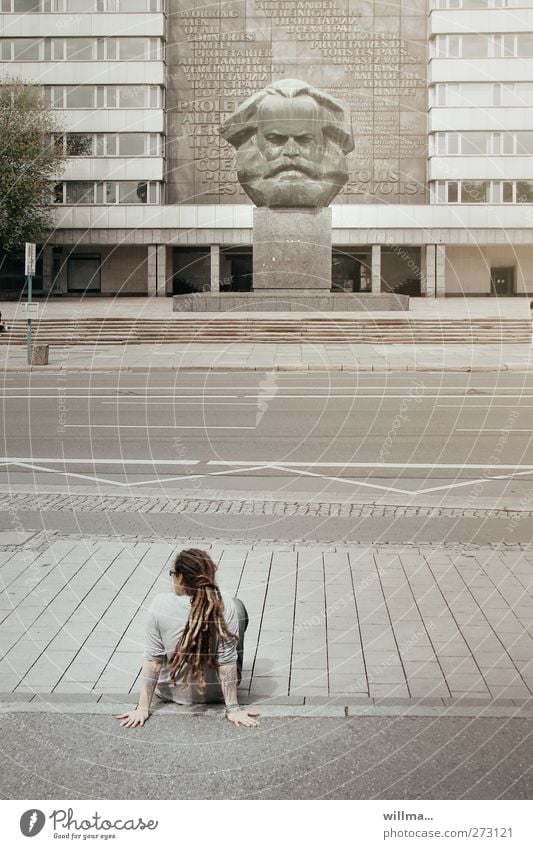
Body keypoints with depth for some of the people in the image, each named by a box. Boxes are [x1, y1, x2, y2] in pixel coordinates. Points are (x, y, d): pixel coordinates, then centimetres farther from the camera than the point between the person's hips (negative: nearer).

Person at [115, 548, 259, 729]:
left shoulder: (161, 604, -24)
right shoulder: (225, 604, -25)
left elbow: (152, 660, -20)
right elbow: (227, 660, -23)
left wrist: (142, 708, -13)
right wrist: (233, 708, -17)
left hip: (172, 693, 1)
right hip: (217, 692, -1)